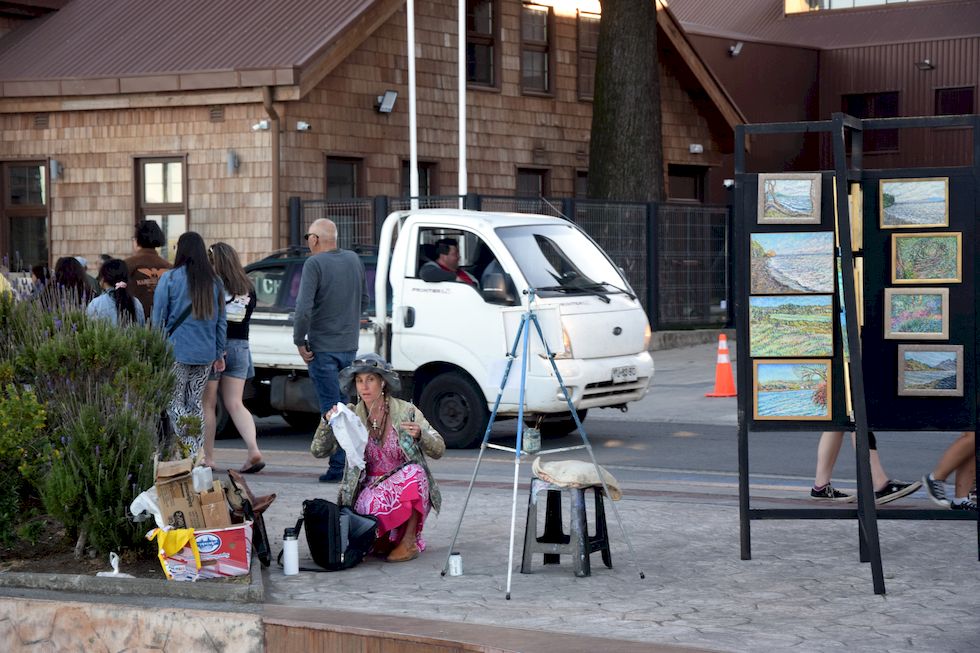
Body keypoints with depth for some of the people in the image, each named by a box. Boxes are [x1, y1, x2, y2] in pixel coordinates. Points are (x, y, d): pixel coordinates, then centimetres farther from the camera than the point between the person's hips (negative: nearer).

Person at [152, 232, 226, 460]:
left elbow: (158, 318, -5)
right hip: (205, 353, 4)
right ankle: (194, 456, 9)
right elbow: (220, 321, 11)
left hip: (177, 351, -4)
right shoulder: (214, 281, 7)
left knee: (175, 403, 3)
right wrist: (219, 353, 17)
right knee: (195, 403, 11)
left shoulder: (169, 278, -6)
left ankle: (184, 452, -8)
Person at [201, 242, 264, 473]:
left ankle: (208, 457, 9)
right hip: (240, 346, 5)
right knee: (235, 404, 7)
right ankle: (254, 449, -10)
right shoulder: (248, 288, 6)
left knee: (208, 404, 6)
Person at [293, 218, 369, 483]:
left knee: (330, 407, -3)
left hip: (323, 348, -6)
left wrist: (300, 341, -11)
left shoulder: (314, 264, -13)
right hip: (350, 346, 6)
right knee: (344, 404, 16)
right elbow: (364, 299, 18)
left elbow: (303, 308, -20)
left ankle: (338, 466, -4)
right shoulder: (354, 260, 8)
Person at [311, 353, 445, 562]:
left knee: (413, 471, -33)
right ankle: (384, 539, 3)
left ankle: (409, 541, -18)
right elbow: (318, 451, -2)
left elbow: (439, 449, -6)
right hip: (371, 489, 1)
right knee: (370, 505, -33)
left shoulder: (406, 411, -4)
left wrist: (419, 434, -27)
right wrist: (327, 422, -19)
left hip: (410, 489, -1)